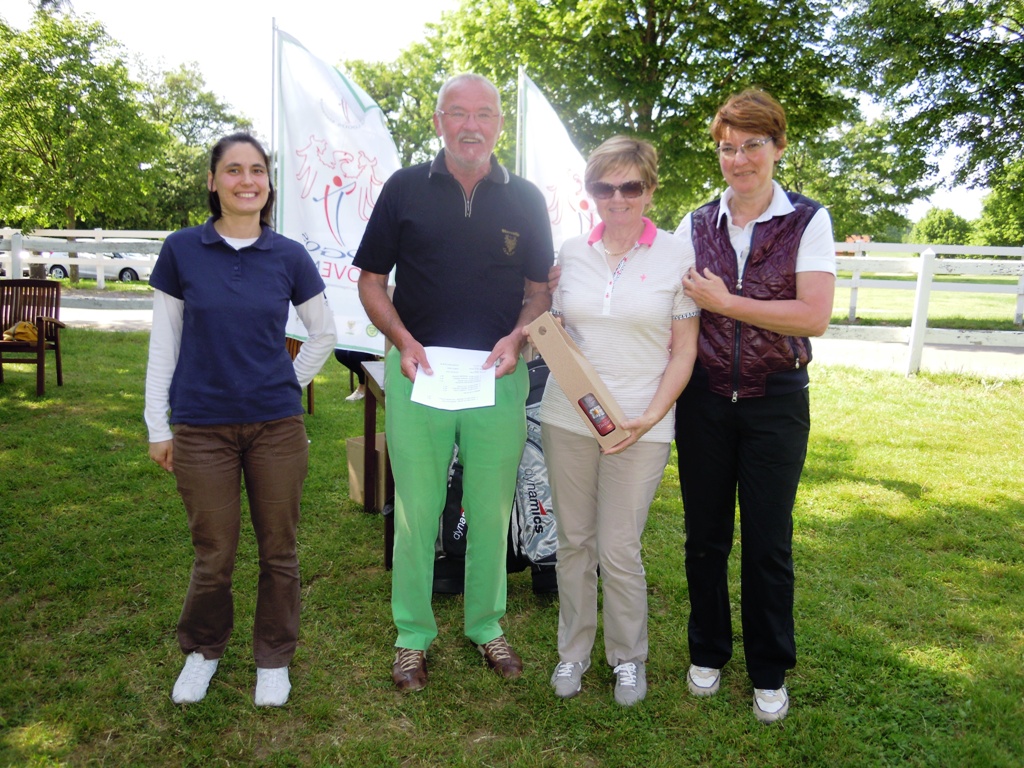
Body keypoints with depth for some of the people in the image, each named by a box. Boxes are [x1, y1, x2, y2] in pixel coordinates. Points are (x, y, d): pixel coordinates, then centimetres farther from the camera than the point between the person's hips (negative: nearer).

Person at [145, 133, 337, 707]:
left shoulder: (289, 256, 1)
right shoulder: (182, 250, 0)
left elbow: (324, 334, 11)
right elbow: (164, 342, 3)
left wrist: (288, 386, 5)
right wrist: (158, 425, 3)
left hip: (277, 427, 1)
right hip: (202, 428, 0)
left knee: (279, 551, 9)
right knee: (214, 556, 7)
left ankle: (274, 658, 30)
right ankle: (202, 649, 35)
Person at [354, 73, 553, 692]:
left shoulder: (525, 199, 8)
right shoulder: (405, 189, 4)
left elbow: (541, 290, 11)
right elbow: (371, 282, 6)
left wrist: (515, 339, -8)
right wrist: (403, 339, -10)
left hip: (499, 376, 1)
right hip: (417, 372, -1)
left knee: (493, 511, 11)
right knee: (416, 509, 6)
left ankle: (486, 624, 31)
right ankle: (413, 634, 24)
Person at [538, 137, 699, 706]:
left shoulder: (677, 255, -2)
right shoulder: (573, 251, 8)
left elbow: (685, 350, -2)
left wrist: (651, 416, -12)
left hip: (639, 427, -3)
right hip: (567, 418, 3)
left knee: (619, 550, 1)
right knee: (574, 540, 11)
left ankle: (629, 657, 26)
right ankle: (574, 651, 31)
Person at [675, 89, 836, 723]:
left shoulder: (808, 221, -4)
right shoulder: (695, 226, 6)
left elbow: (814, 316, -14)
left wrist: (725, 301, -16)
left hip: (776, 402, -2)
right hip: (705, 400, 3)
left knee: (768, 541, 6)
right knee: (705, 534, 11)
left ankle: (770, 673, 26)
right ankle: (708, 653, 32)